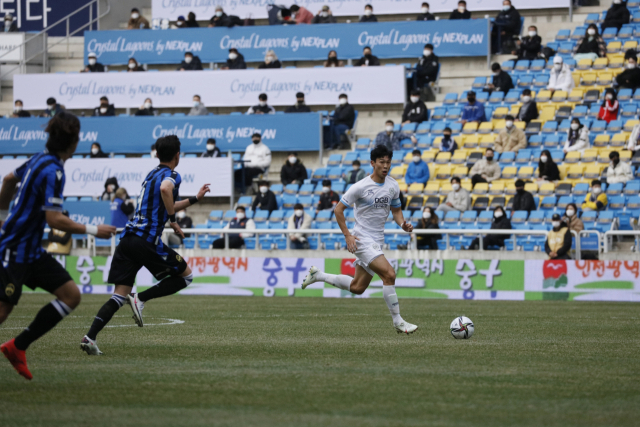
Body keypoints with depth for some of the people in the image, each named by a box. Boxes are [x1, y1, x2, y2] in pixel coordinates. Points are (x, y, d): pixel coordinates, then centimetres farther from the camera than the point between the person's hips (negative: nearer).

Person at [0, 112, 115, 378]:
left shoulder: (40, 160, 9)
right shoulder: (53, 171, -20)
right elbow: (54, 220, -24)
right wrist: (93, 231, -15)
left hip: (32, 250, 10)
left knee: (71, 295, 3)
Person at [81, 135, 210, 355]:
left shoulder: (152, 174, 25)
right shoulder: (171, 175, -2)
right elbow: (165, 190, -28)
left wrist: (195, 198, 47)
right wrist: (173, 221, -16)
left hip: (127, 237, 8)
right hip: (147, 240, -8)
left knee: (119, 296, 4)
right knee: (185, 276, 11)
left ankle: (90, 337, -14)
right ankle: (141, 298, -4)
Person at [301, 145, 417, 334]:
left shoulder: (393, 186, 4)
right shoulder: (360, 187, -15)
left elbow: (396, 210, 18)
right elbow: (338, 209, -8)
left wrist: (403, 224, -3)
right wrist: (347, 235, -13)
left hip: (377, 241, 8)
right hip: (362, 240, -7)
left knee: (357, 288, 13)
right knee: (389, 274, -21)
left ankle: (317, 276, 32)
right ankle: (397, 322, -12)